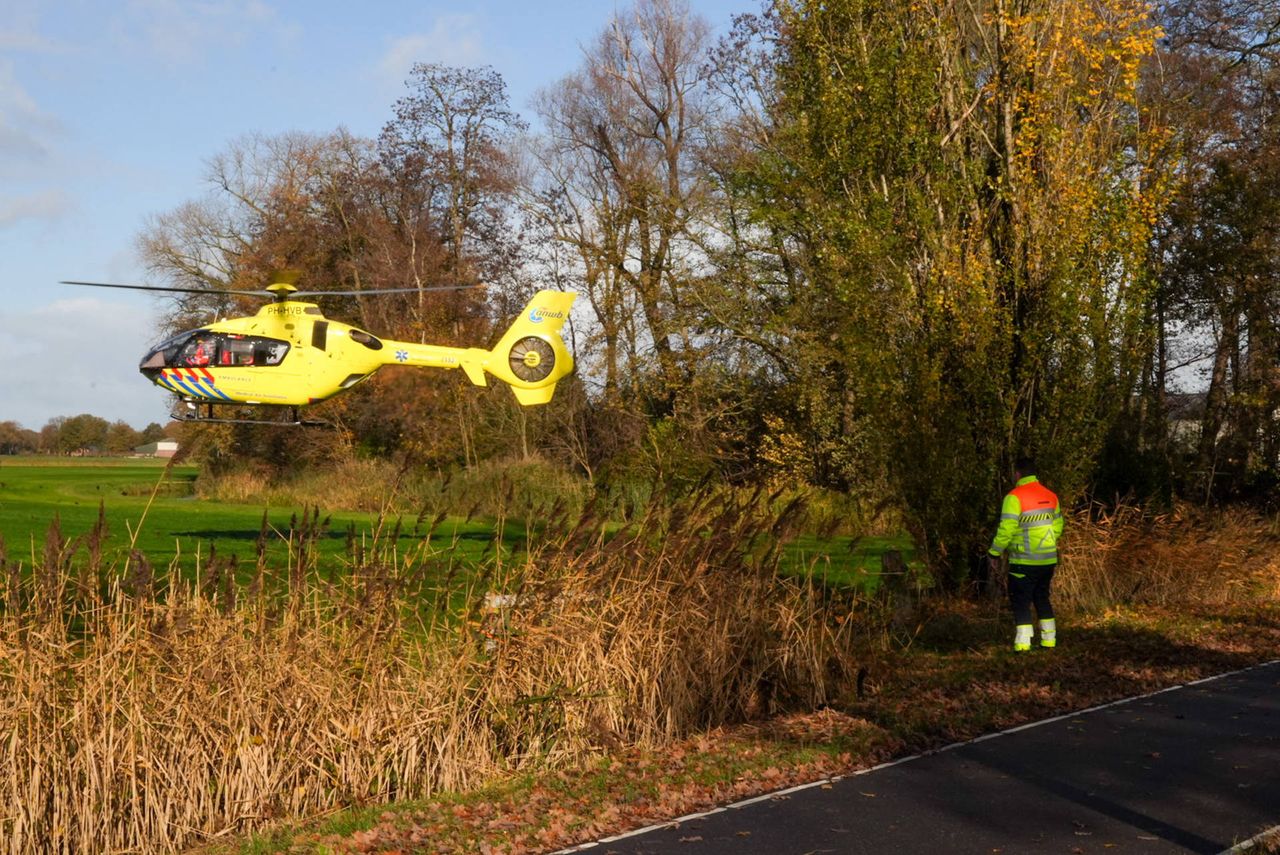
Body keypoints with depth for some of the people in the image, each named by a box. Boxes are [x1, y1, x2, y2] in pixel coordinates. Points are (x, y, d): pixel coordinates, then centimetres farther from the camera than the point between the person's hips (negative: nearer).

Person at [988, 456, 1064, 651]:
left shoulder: (1015, 497, -14)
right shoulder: (1050, 495, 8)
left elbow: (1006, 530, -18)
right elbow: (1057, 526, 15)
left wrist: (995, 554, -8)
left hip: (1024, 561, -6)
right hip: (1048, 560, 6)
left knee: (1021, 602, 1)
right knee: (1042, 598, 19)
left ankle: (1023, 642, -6)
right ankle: (1049, 639, 20)